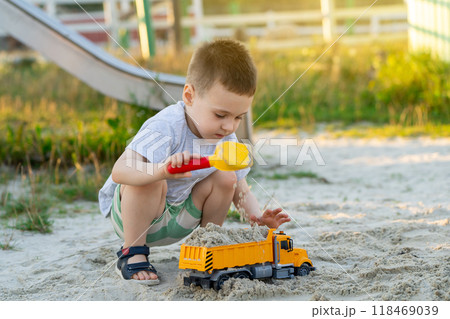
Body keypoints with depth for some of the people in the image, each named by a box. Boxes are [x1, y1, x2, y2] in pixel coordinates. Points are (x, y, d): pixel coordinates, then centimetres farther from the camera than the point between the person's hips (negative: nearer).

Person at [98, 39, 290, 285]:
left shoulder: (227, 140, -8)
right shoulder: (166, 129, -32)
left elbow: (241, 191, -1)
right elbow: (119, 172, -44)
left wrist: (257, 216, -23)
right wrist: (163, 170, -62)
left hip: (178, 219, 6)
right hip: (128, 214, -6)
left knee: (225, 177, -8)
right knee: (149, 179, -36)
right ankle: (133, 254, -17)